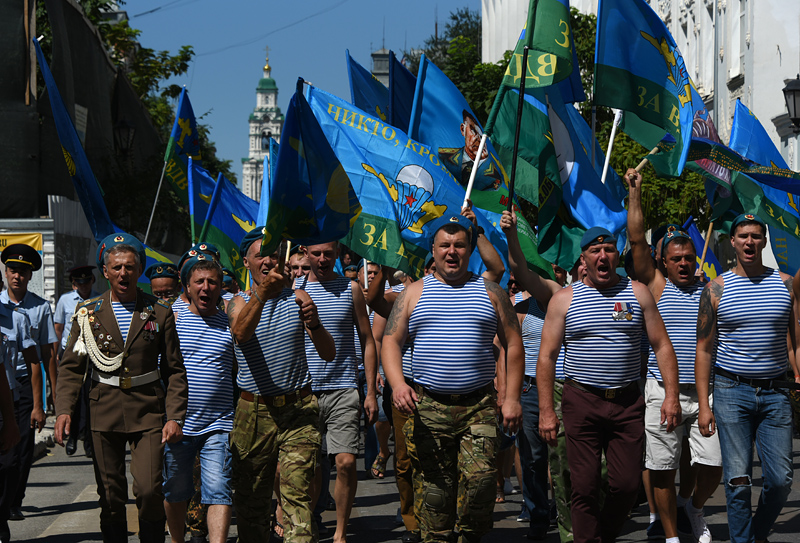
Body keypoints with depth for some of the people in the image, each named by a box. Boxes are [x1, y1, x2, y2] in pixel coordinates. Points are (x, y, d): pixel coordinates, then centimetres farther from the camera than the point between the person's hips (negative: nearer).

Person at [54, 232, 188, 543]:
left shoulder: (160, 314, 5)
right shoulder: (88, 313, 6)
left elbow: (174, 370, 7)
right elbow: (72, 366, 5)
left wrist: (175, 416, -4)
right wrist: (64, 409, -10)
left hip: (148, 412, -1)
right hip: (104, 412, 1)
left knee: (149, 490, -13)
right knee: (111, 495, 5)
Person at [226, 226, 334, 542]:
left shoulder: (297, 299, 8)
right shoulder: (240, 303, 6)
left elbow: (328, 354, 2)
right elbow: (241, 332, -19)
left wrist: (314, 324, -20)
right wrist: (262, 292, -35)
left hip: (299, 410, 0)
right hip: (253, 412, 0)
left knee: (297, 498, -12)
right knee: (251, 500, 4)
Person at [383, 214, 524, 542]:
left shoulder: (490, 292, 11)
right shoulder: (415, 293, 12)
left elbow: (513, 345, 11)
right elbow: (391, 342, 6)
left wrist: (512, 398, 1)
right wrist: (397, 383, -13)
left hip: (479, 405, -1)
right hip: (427, 406, 1)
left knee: (480, 478, -15)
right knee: (432, 486, 0)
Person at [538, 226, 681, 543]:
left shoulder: (638, 293, 8)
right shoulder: (564, 299, 4)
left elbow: (662, 346, 8)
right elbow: (546, 356, 4)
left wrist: (671, 395, -2)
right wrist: (546, 410, -3)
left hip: (628, 402, 1)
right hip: (581, 401, -1)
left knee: (627, 484, -1)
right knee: (585, 487, -4)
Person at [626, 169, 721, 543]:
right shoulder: (657, 287, 6)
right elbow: (637, 241, -1)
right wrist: (634, 193, -2)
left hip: (704, 392, 2)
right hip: (662, 392, -1)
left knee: (713, 466, -4)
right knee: (662, 468, 1)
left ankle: (695, 508, 26)